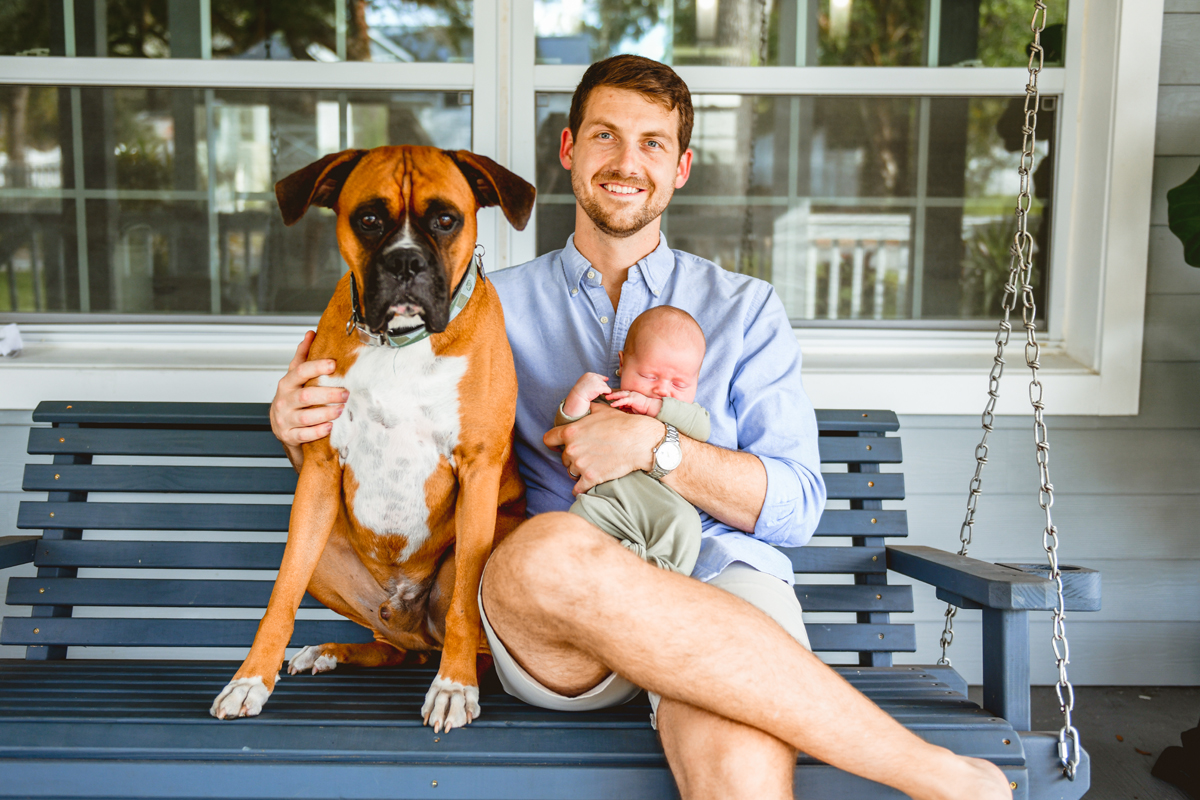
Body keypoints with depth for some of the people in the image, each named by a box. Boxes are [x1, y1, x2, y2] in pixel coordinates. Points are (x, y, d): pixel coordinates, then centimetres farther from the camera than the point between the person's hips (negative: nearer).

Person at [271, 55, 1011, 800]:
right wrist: (301, 427, -4)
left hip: (719, 579, -1)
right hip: (550, 618, 2)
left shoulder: (745, 308, 17)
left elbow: (797, 505, 7)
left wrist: (652, 445, -8)